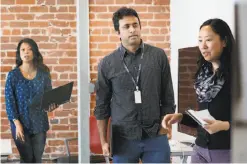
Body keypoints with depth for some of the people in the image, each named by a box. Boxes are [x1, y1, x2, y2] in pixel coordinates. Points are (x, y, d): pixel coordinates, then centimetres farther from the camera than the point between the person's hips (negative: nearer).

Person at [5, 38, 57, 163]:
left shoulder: (43, 73, 1)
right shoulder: (13, 75, -6)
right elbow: (9, 101, -7)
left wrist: (51, 104, -15)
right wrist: (16, 123, -15)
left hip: (39, 123, 2)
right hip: (21, 123, -2)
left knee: (37, 159, 8)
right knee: (27, 159, 5)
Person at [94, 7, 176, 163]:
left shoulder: (159, 56, 1)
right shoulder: (107, 64, 1)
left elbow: (168, 97, 6)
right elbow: (102, 105, 6)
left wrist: (165, 126, 2)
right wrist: (103, 140, 4)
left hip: (156, 137, 0)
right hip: (123, 139, 0)